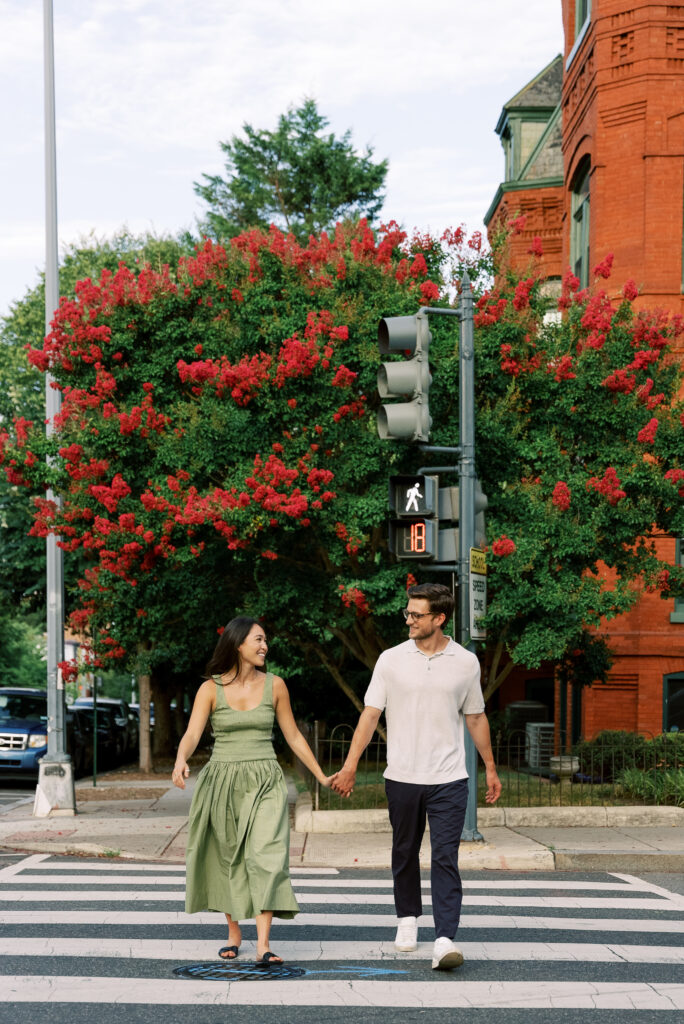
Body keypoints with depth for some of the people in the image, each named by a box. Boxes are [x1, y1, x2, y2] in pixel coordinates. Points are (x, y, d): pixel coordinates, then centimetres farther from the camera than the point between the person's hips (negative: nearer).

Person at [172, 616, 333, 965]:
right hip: (222, 782, 0)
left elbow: (293, 736, 12)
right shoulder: (211, 689, -2)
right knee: (227, 860, 9)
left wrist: (321, 776, 14)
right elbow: (192, 734, -13)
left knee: (266, 857, -15)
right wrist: (181, 761, -34)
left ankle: (263, 945, -20)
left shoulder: (274, 685, 3)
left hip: (265, 783, 0)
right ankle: (233, 933, 29)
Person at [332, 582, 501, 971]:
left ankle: (446, 940, -14)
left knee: (446, 858, -9)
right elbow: (371, 715, 0)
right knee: (405, 854, 13)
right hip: (402, 777, 1)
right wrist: (350, 766, -7)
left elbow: (476, 719, 14)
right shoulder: (392, 660, 0)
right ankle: (408, 918, 33)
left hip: (448, 779, -1)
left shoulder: (466, 663, 2)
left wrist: (491, 769, 16)